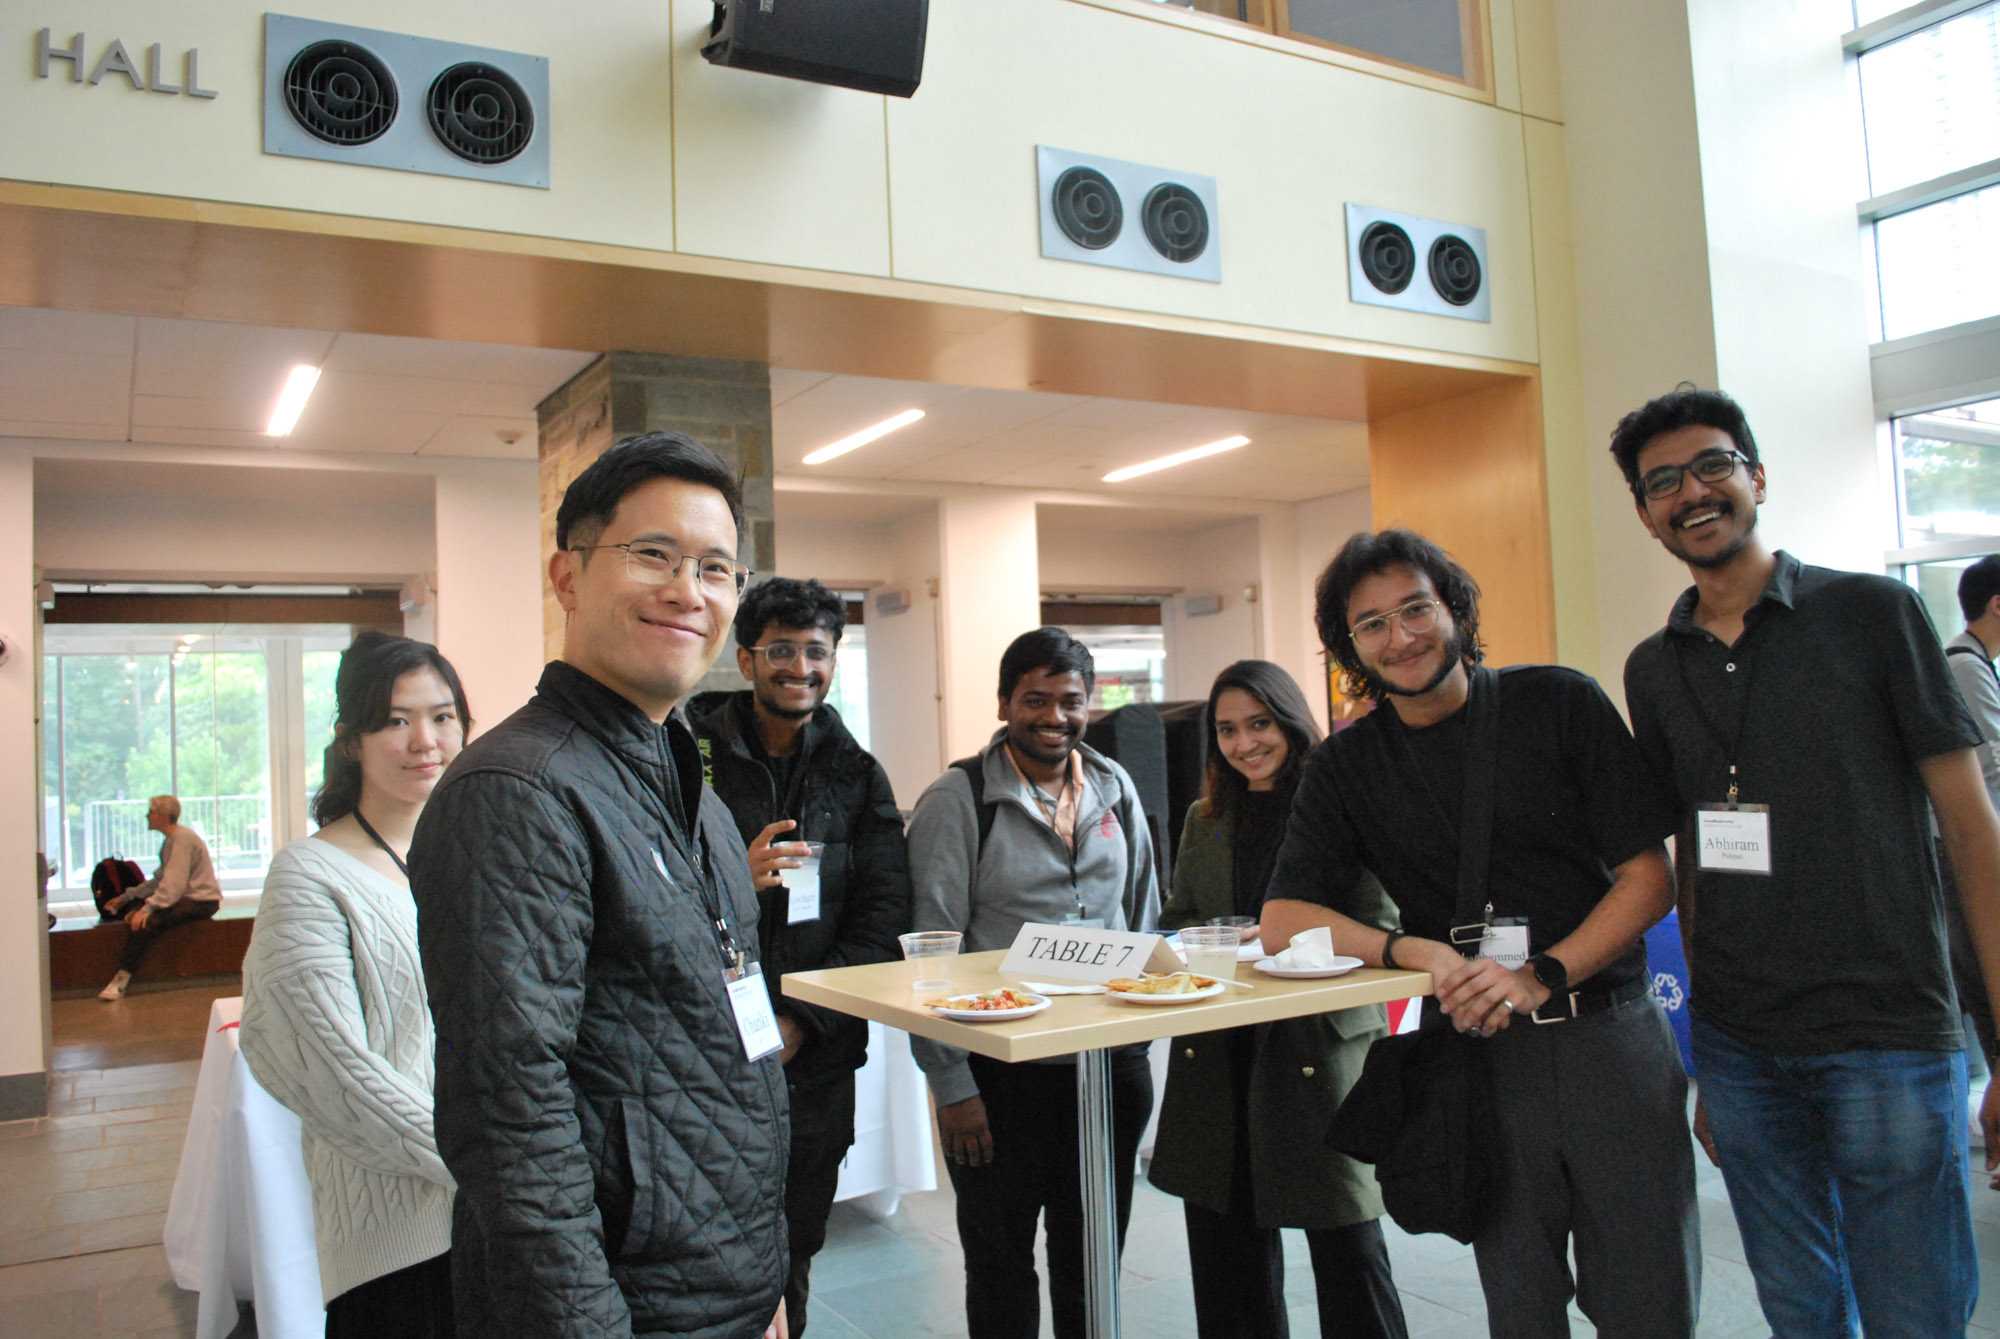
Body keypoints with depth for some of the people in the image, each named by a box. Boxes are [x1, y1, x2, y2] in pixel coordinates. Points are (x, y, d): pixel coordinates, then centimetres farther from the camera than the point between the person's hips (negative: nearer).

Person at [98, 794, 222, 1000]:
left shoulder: (182, 838, -15)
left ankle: (122, 978, -22)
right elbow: (160, 879, 21)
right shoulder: (171, 838, 17)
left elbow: (174, 883, -24)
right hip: (188, 897, 11)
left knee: (149, 921, -26)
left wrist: (148, 908, -29)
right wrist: (126, 897, 17)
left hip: (202, 902, -11)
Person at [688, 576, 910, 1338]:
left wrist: (800, 1023, -7)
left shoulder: (857, 776, 7)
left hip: (815, 1058, 3)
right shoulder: (689, 754, -2)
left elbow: (883, 918, 3)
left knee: (793, 1255, 13)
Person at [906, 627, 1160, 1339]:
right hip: (1002, 1070, -4)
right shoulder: (957, 798, -9)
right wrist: (951, 1085, -12)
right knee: (1001, 1260, 11)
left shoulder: (1114, 787, 6)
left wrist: (1141, 1040, 9)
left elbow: (1144, 913, 13)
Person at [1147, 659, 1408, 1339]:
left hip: (1320, 1042, -5)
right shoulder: (1204, 819, 13)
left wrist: (1284, 942, -20)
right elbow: (1175, 920, 17)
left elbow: (1382, 927, -9)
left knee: (1345, 1242, 2)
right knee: (1225, 1243, 13)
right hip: (1217, 1051, 5)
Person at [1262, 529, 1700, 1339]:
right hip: (1478, 1052, 1)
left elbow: (1649, 878, -1)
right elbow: (1282, 920, -1)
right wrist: (1415, 952, -17)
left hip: (1610, 1033, 0)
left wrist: (1542, 976, -16)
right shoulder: (1346, 766, 3)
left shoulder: (1560, 704, -1)